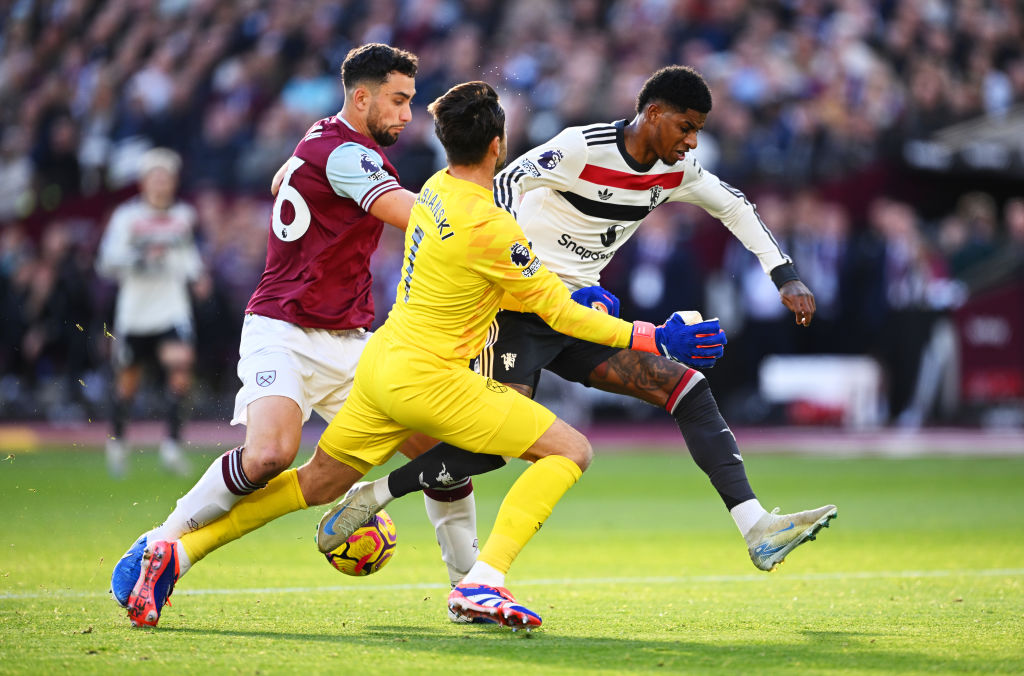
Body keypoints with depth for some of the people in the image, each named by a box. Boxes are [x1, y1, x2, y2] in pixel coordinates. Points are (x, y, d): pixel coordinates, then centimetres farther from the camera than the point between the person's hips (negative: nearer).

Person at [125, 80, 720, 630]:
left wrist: (564, 292, 14)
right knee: (572, 451, -6)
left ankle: (175, 553, 16)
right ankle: (483, 583, -19)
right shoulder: (487, 225, -20)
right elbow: (558, 312, -13)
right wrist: (652, 339, -8)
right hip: (428, 379, -9)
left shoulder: (436, 189, 6)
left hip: (382, 363, 9)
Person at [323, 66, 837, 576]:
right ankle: (369, 498, -5)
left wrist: (785, 276, 11)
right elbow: (503, 187, -21)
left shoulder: (676, 169, 5)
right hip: (521, 307, -7)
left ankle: (756, 529, -12)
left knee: (688, 386, -8)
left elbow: (734, 207, 20)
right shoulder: (583, 147, -17)